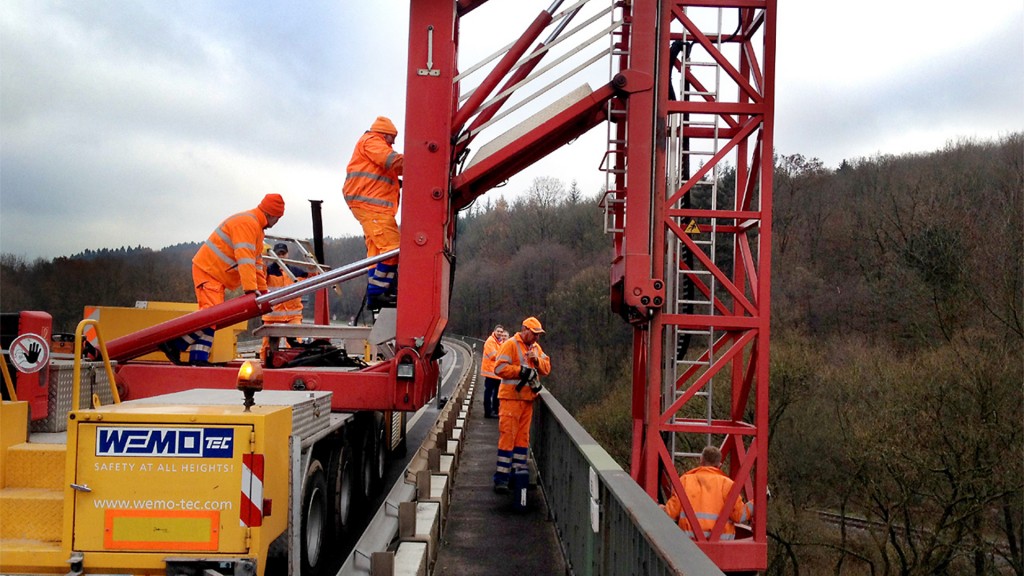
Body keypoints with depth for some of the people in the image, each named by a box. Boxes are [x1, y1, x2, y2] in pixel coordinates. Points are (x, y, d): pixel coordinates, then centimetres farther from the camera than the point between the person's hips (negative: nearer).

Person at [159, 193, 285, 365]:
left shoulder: (256, 227, 18)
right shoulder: (247, 222, -17)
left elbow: (256, 261, 20)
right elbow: (245, 259, -26)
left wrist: (263, 290, 15)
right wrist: (250, 289, -30)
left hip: (218, 275, 11)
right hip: (207, 269, -11)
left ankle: (198, 358, 2)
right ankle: (175, 344, -16)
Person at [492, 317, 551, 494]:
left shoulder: (536, 347, 15)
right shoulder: (510, 345, -9)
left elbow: (546, 368, 12)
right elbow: (500, 368, -16)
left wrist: (537, 360, -8)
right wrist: (522, 370, -18)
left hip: (527, 398, 7)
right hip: (511, 398, -7)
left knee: (523, 436, 11)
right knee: (507, 436, -8)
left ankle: (519, 470, 19)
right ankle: (501, 477, -5)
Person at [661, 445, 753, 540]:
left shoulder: (685, 480, 10)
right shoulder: (725, 483, 6)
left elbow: (671, 512, 9)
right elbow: (740, 515, 0)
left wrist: (660, 509, 29)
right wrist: (754, 504, 13)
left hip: (689, 539, 1)